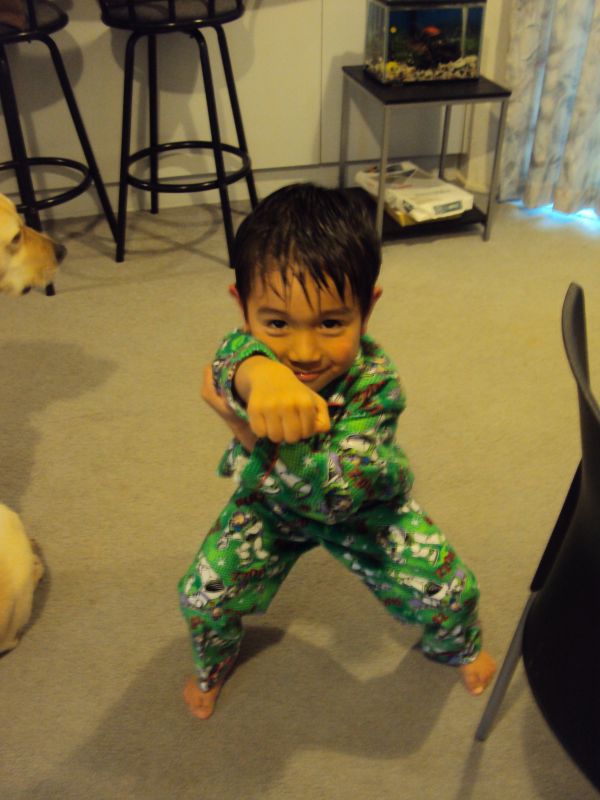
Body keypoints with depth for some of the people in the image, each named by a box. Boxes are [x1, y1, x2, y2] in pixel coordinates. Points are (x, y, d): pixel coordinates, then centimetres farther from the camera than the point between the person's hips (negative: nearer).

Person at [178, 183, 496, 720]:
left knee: (447, 589, -5)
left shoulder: (375, 383, -37)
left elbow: (334, 493, -45)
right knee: (203, 595, -8)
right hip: (269, 502, 1)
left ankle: (456, 646, 36)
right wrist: (258, 375, -83)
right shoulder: (243, 356, -33)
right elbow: (234, 357, -60)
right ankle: (215, 661, 31)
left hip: (364, 505, -1)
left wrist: (252, 434, -46)